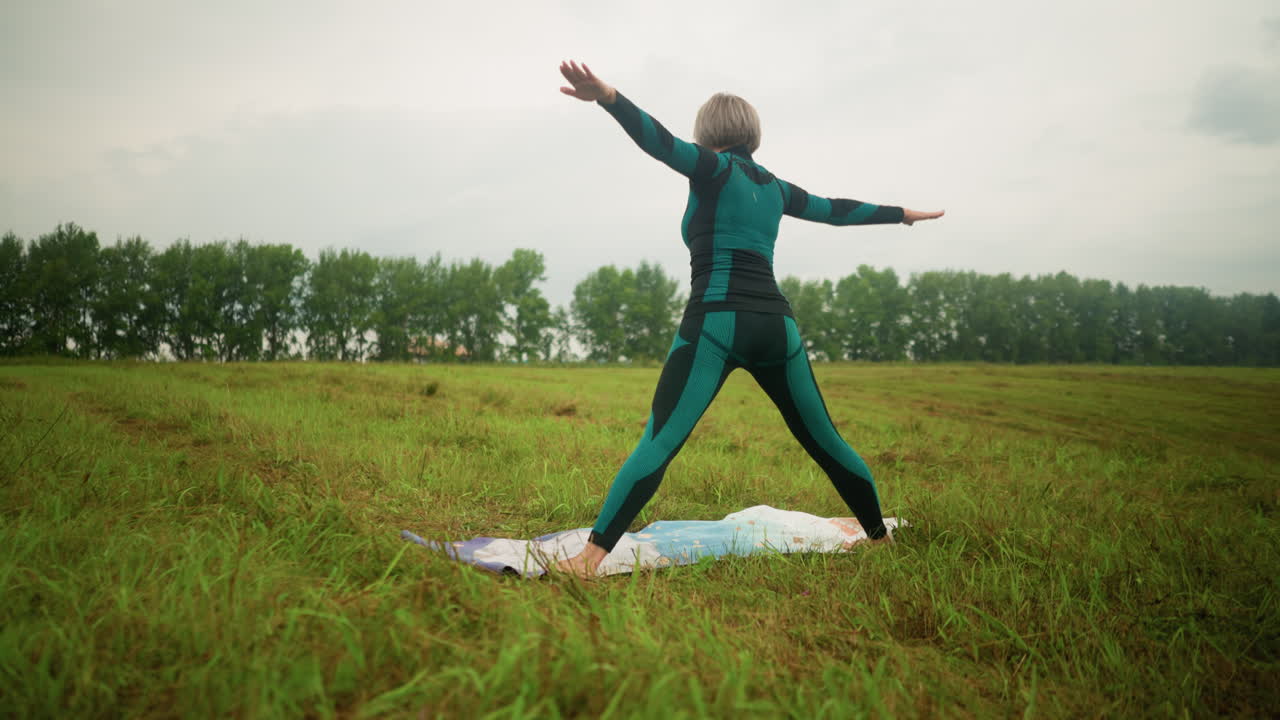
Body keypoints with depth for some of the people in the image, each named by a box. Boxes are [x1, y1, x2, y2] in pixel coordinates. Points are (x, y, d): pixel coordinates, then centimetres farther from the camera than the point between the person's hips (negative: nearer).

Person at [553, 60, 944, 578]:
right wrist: (902, 213, 51)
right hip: (777, 326, 6)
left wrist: (606, 97, -29)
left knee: (659, 442, -15)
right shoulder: (774, 186, 21)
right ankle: (879, 535, 32)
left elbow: (658, 141, -14)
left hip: (717, 322, -5)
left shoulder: (713, 167, 5)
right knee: (822, 439, 18)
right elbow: (837, 209, 34)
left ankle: (592, 555, -23)